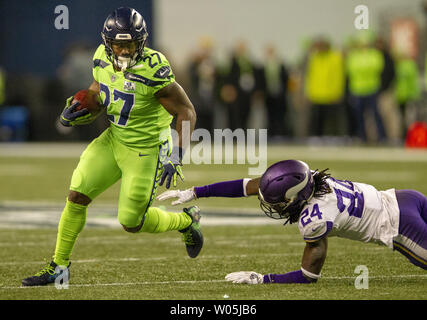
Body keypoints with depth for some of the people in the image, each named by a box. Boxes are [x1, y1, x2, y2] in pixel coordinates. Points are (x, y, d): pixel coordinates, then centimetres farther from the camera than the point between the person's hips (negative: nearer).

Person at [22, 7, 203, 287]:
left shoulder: (153, 70, -28)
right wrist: (74, 111, -2)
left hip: (145, 150, -6)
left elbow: (186, 111, -20)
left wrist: (176, 156, -26)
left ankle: (186, 220, 30)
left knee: (132, 222, 2)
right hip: (114, 139, 6)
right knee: (77, 196, -3)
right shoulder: (103, 58, -8)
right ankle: (59, 266, 13)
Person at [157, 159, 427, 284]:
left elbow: (309, 276, -18)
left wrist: (260, 279, -18)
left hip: (400, 225, -8)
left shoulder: (316, 220, -29)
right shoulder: (299, 177, -10)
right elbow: (245, 186, -3)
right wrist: (194, 193, -2)